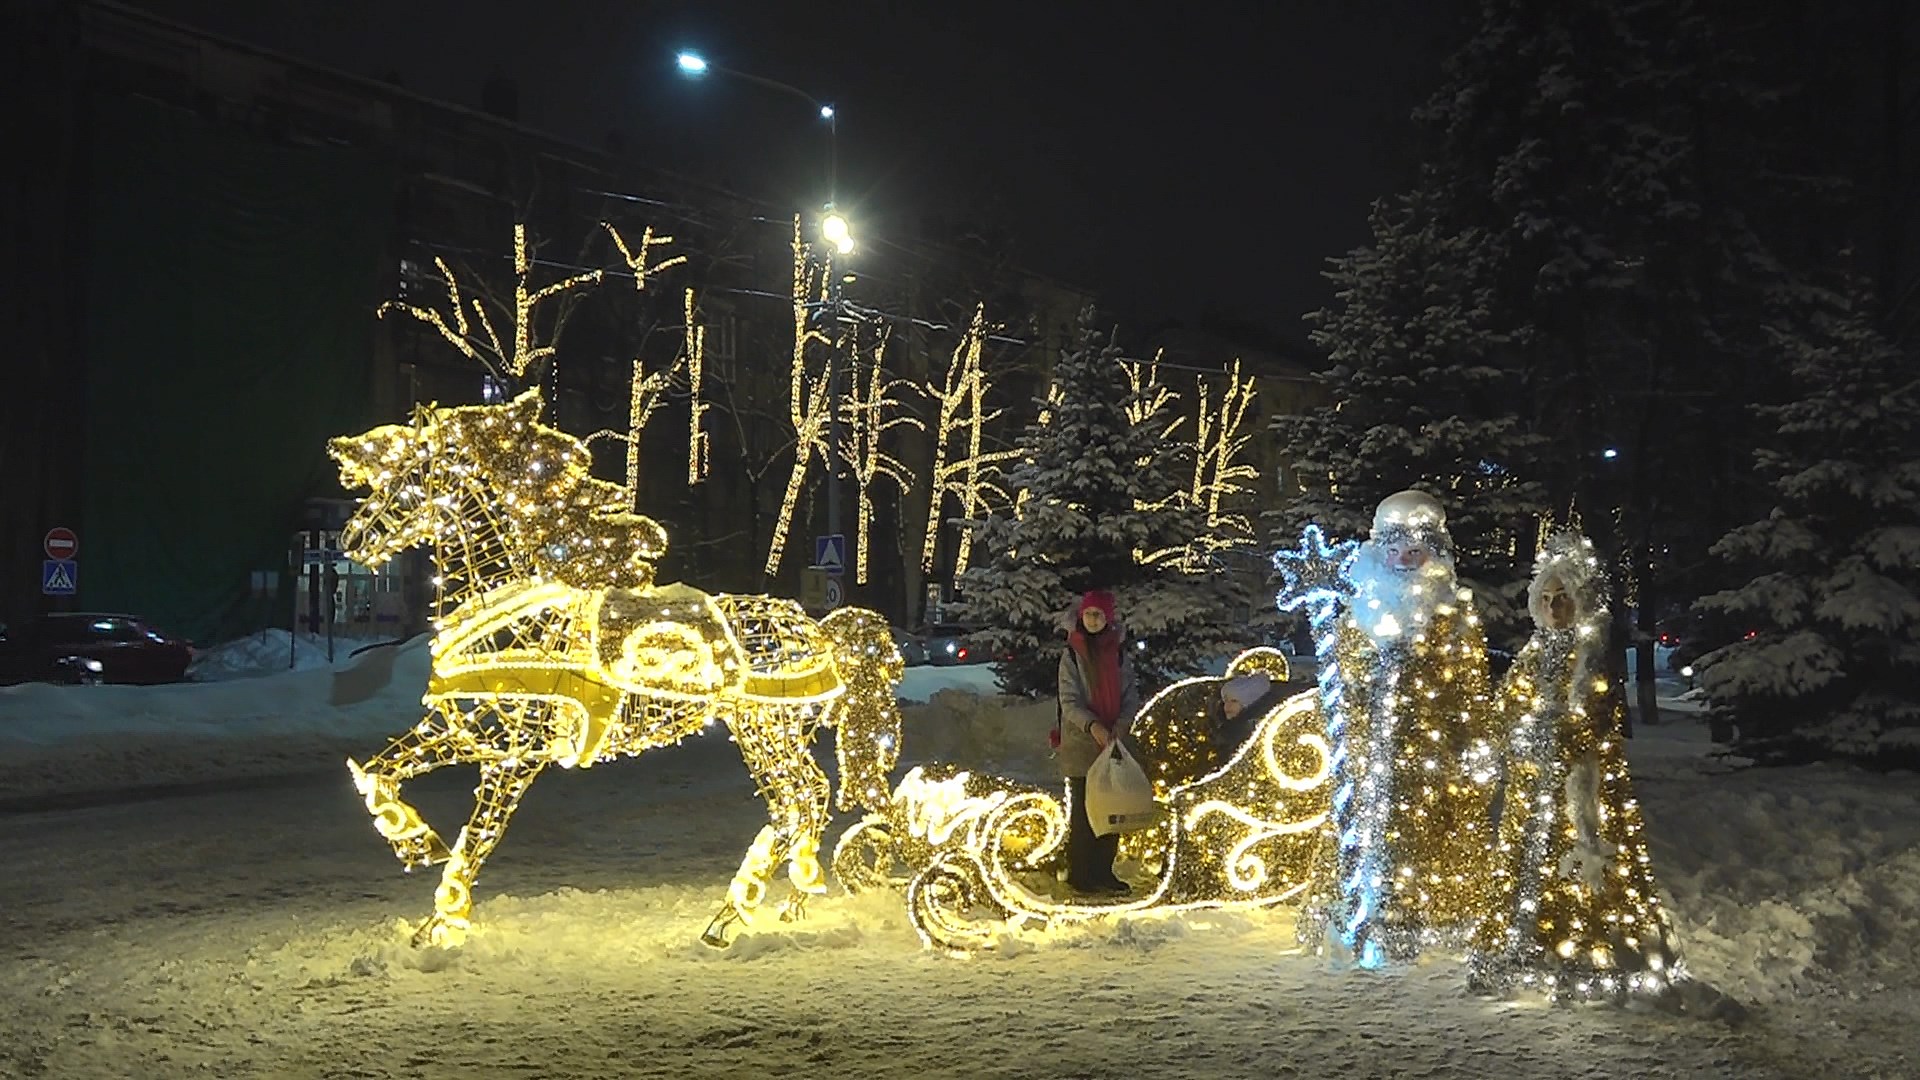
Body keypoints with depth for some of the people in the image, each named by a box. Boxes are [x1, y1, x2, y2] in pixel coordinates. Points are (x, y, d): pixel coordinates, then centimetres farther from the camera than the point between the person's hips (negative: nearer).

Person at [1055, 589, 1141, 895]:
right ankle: (1080, 876, 4)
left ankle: (1103, 872, 19)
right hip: (1081, 743, -4)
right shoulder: (1071, 655, -2)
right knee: (1084, 810, -3)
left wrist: (1121, 725, -12)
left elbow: (1131, 695, 7)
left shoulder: (1119, 653, 8)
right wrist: (1092, 726, -23)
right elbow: (1069, 701, -7)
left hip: (1113, 743, 4)